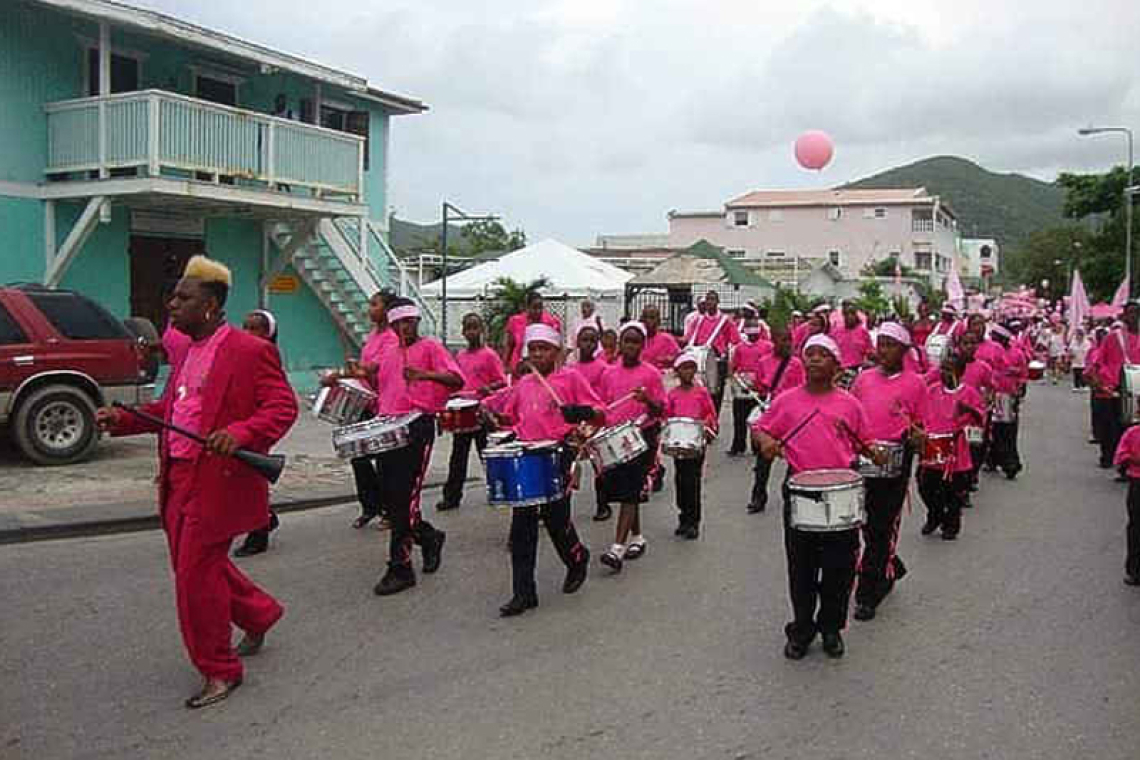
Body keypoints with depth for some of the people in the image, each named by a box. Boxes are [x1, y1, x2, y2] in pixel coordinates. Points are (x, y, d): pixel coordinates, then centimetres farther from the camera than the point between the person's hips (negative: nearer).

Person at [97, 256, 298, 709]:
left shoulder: (250, 351, -12)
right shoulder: (188, 352, 14)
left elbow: (283, 407, -15)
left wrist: (240, 433, -30)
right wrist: (124, 420, 7)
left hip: (218, 481, -9)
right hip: (180, 480, 9)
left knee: (196, 575, -3)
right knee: (193, 566, 18)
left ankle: (219, 671, 14)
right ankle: (259, 613, 41)